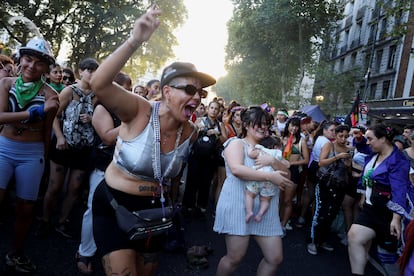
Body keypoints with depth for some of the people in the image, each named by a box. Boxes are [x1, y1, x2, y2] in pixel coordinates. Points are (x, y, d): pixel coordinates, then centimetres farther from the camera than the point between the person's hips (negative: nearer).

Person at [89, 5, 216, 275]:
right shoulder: (139, 112, -20)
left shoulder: (191, 132, -6)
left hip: (154, 210, 5)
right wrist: (134, 41, -44)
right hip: (115, 206, -5)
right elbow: (99, 84, -37)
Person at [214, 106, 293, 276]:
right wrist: (270, 176, -22)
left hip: (265, 209, 7)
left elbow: (285, 173, 10)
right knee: (235, 257, -2)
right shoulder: (237, 143, -2)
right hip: (238, 205, -6)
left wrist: (273, 161, -11)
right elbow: (236, 169, -21)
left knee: (275, 258, 6)